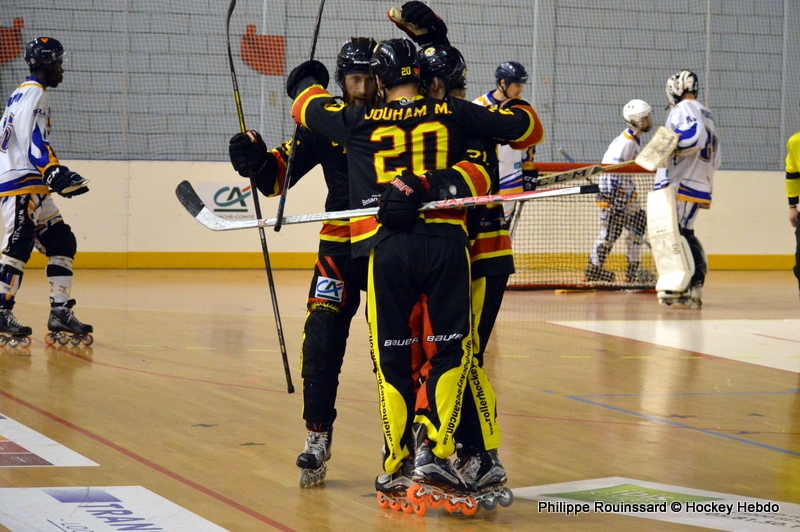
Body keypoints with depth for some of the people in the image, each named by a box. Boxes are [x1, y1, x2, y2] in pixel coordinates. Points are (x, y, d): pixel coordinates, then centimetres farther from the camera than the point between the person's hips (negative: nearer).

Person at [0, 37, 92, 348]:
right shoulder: (34, 92, -8)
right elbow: (32, 137, -20)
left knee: (62, 243, 6)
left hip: (33, 186, 10)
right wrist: (54, 171, -28)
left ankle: (60, 314, 3)